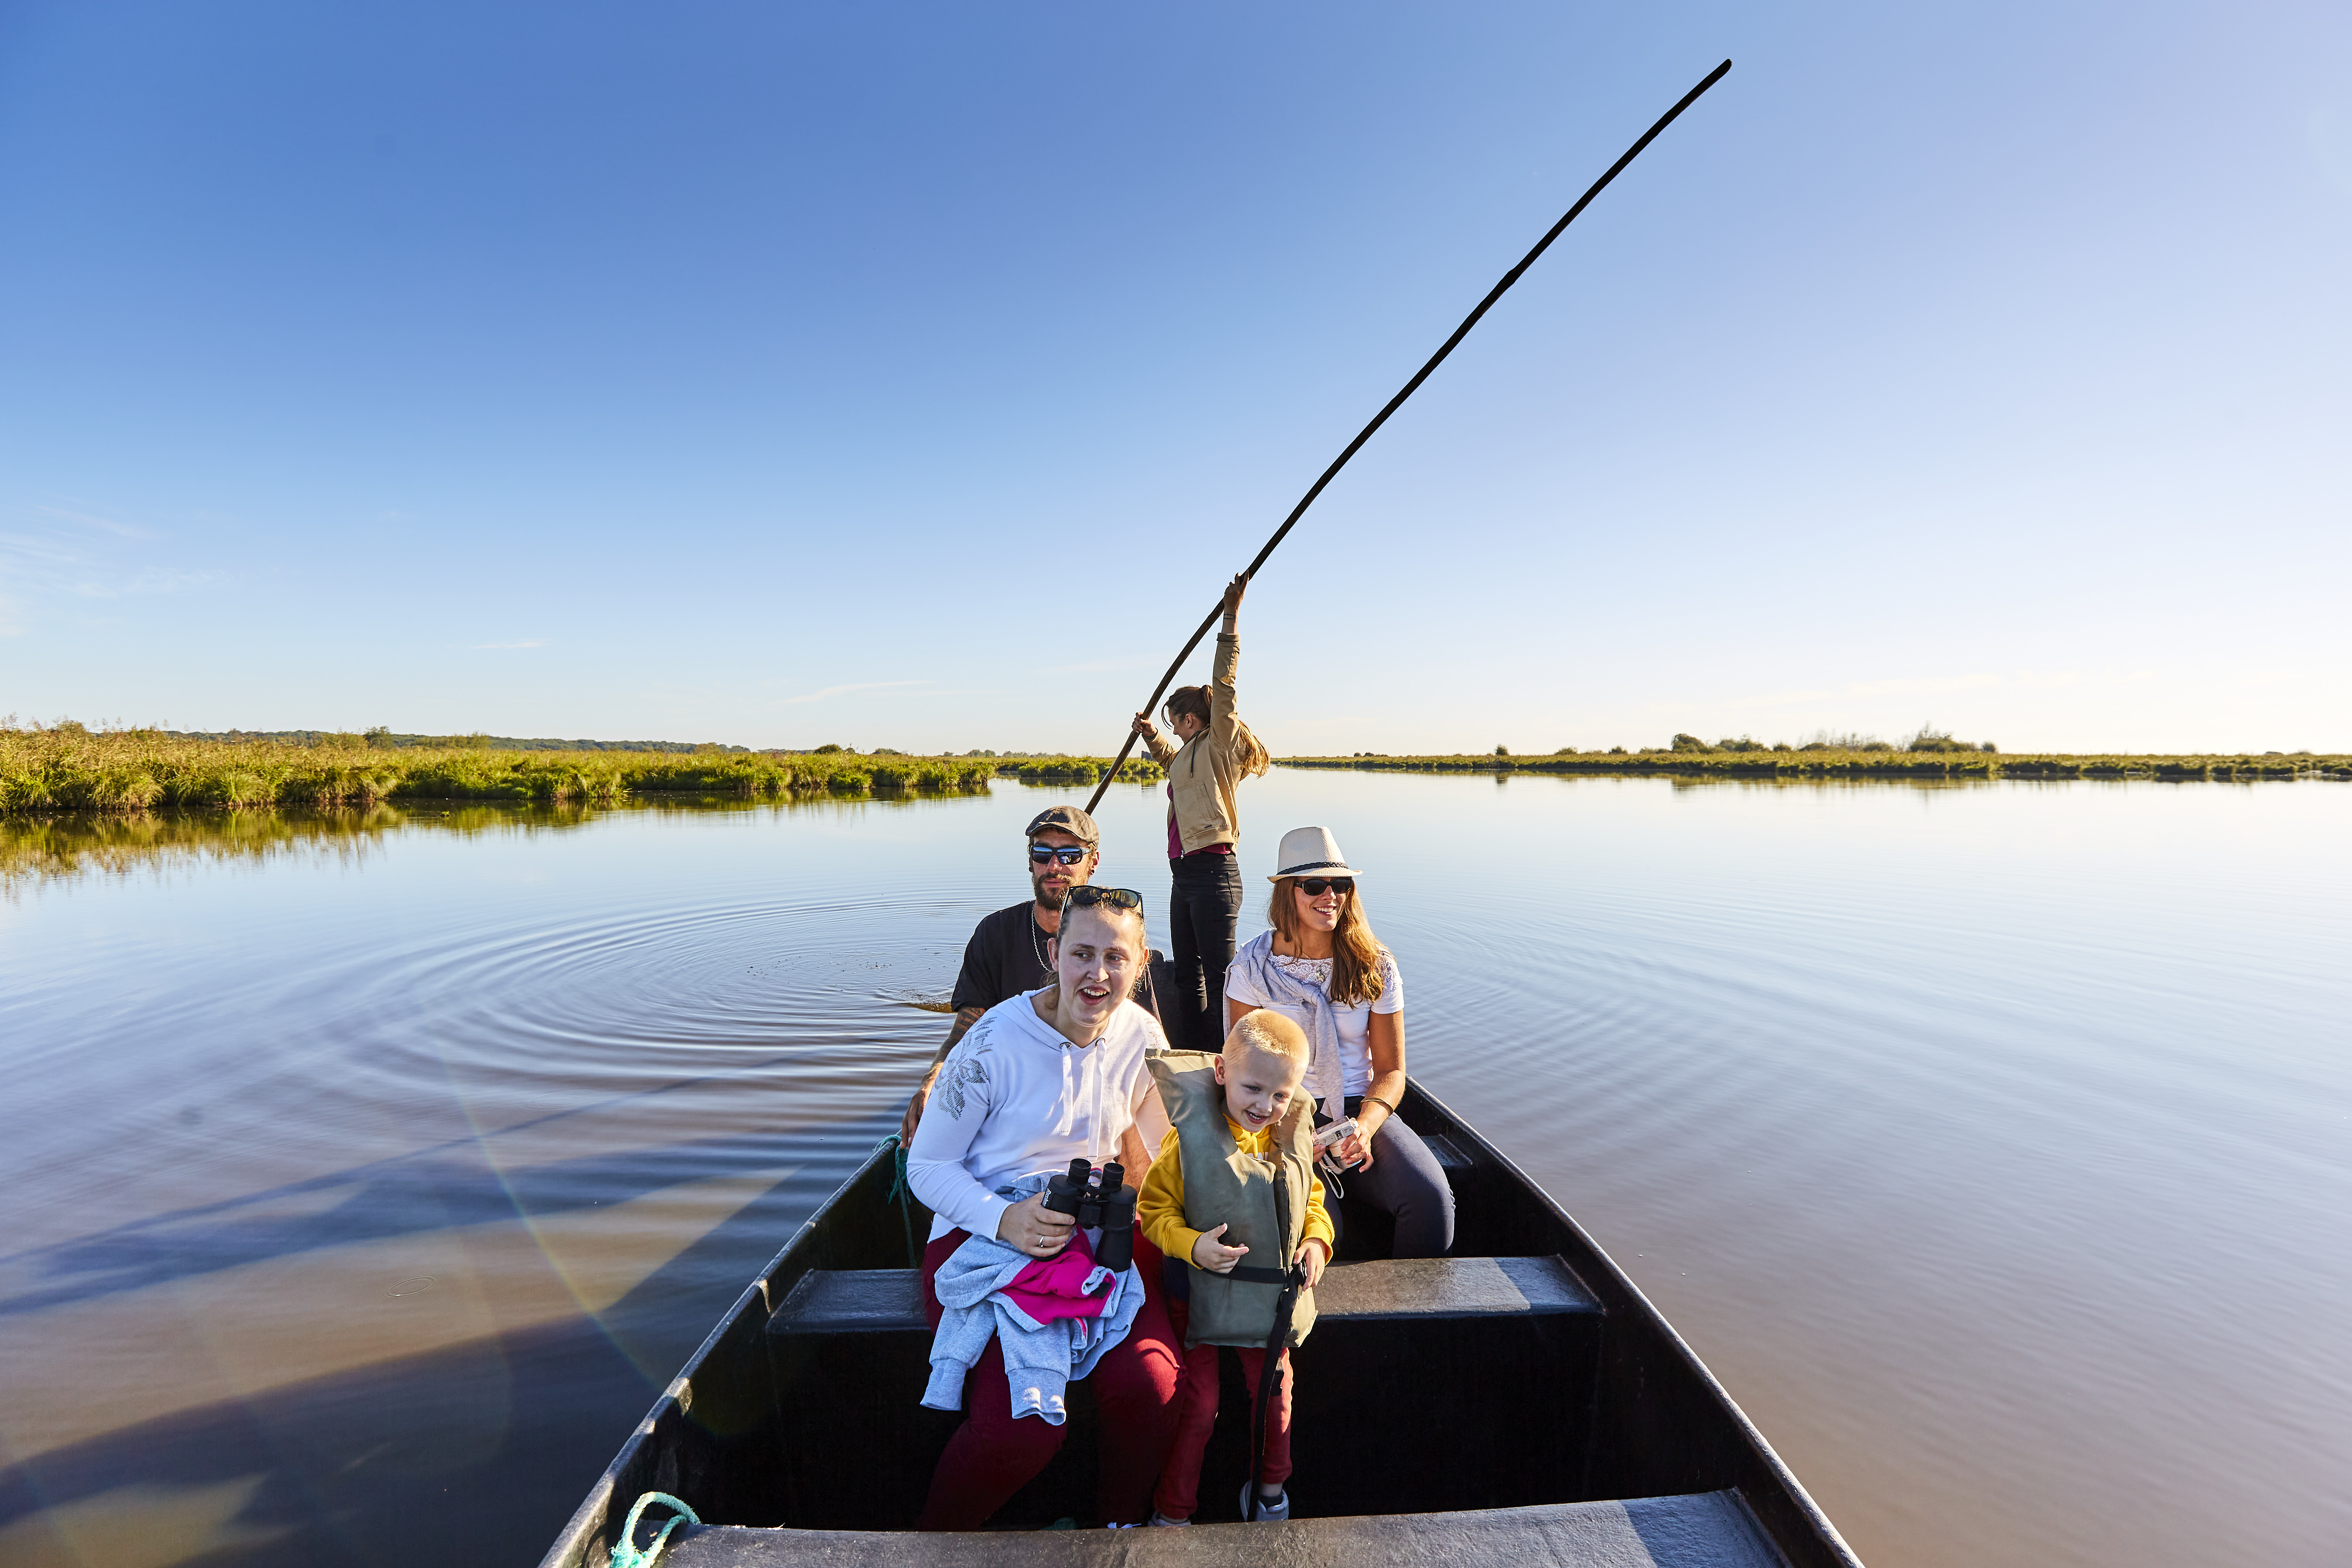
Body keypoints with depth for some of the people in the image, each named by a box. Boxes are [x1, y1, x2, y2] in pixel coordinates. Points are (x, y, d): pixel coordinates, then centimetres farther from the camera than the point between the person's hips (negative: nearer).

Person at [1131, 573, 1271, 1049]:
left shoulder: (1218, 746, -4)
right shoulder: (1191, 753, 20)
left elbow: (1223, 685, -16)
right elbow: (1171, 761, 46)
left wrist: (1231, 616, -19)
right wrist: (1150, 735, 36)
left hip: (1213, 872, -10)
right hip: (1184, 874, 10)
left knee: (1219, 978, -6)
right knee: (1187, 977, 14)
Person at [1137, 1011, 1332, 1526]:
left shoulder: (1293, 1140, -6)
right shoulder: (1191, 1137, -22)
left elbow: (1312, 1198, 10)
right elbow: (1154, 1208, -13)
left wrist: (1317, 1239, -7)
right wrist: (1191, 1245, -27)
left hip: (1273, 1298, 5)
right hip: (1204, 1296, -4)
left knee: (1273, 1394, 21)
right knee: (1198, 1406, 8)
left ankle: (1270, 1486, 49)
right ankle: (1172, 1512, 32)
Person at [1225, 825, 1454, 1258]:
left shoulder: (1375, 966, 1)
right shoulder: (1252, 965, -3)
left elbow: (1391, 1069, 3)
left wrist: (1365, 1127, -17)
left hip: (1360, 1110, 2)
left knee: (1431, 1198, -24)